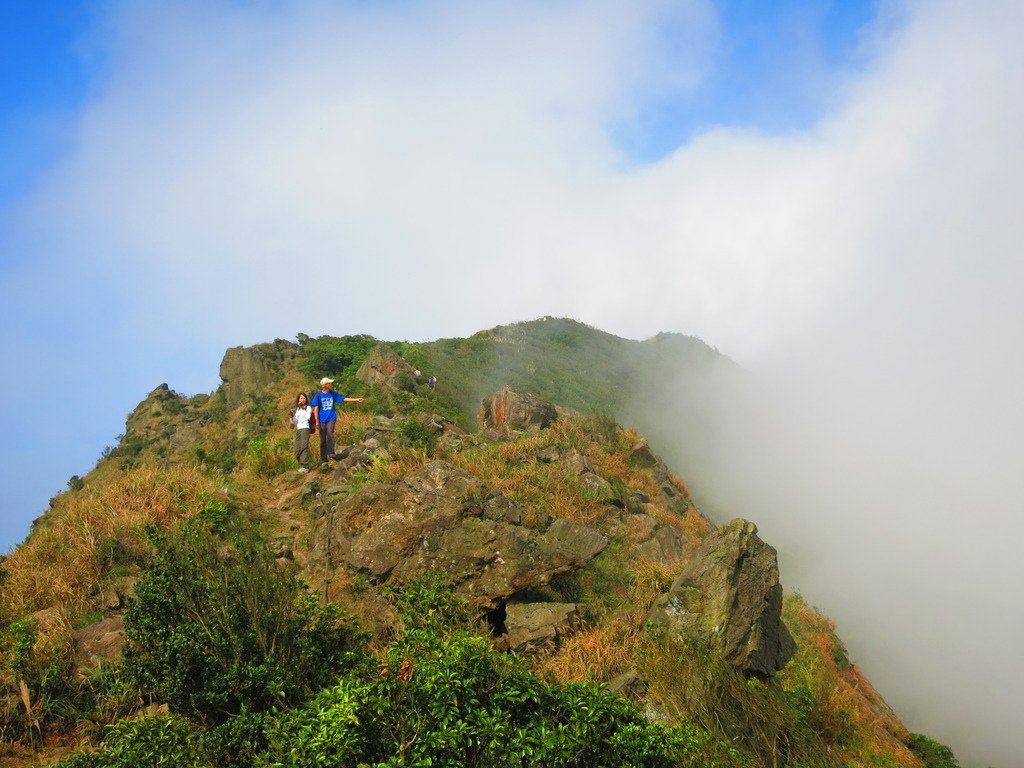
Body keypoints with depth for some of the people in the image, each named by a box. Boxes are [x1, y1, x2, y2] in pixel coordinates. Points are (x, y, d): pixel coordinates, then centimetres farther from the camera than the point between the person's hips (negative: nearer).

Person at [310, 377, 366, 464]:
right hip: (322, 420, -1)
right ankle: (324, 459, 9)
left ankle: (331, 453, -21)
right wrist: (317, 421, -7)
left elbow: (344, 399, 9)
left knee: (330, 434, -23)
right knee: (323, 440, 2)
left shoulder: (333, 394, 8)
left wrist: (356, 400, 1)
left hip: (331, 418, 1)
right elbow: (316, 408, 0)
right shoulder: (318, 395, 0)